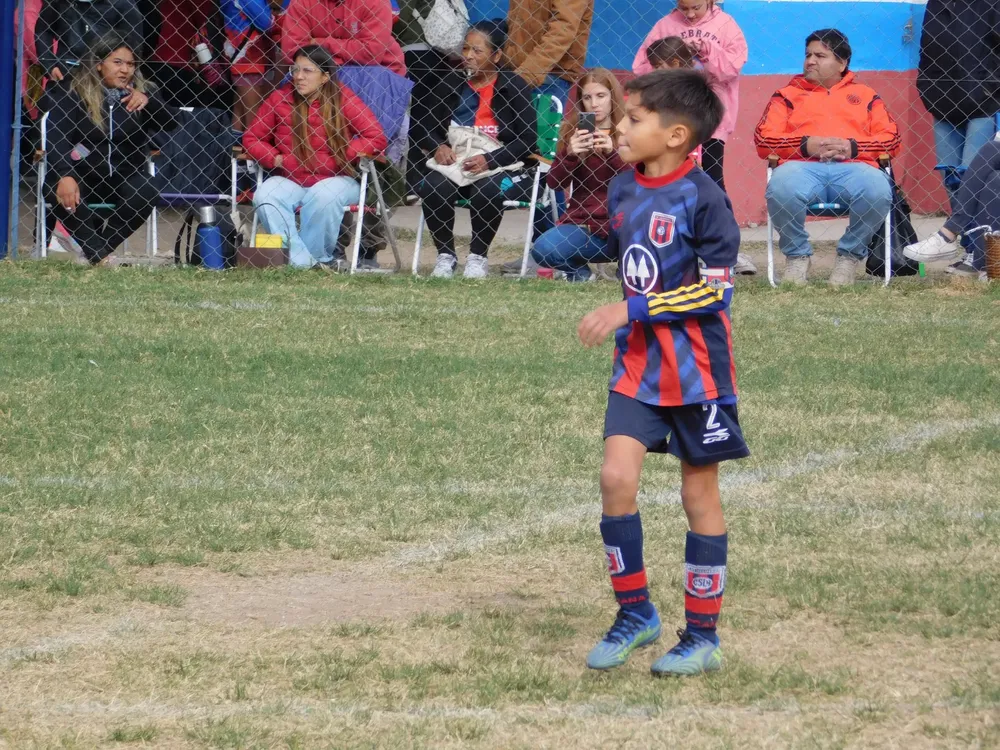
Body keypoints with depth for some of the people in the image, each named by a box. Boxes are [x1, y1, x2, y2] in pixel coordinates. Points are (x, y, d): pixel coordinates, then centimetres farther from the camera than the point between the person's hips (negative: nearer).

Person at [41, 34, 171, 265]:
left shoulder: (139, 93, 7)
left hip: (124, 177, 2)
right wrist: (64, 177, -35)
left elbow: (170, 127, -3)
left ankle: (98, 250, -18)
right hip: (81, 176, -2)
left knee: (146, 191, -30)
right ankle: (99, 254, -31)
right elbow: (56, 139, -16)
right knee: (59, 191, -34)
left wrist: (149, 102, -23)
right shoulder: (74, 93, -4)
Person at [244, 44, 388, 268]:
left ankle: (318, 255, -13)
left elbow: (377, 138, -9)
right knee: (265, 196, -28)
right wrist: (274, 158, -9)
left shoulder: (343, 99, -4)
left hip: (336, 179, -3)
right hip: (290, 180, 3)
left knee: (324, 195, -37)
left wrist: (341, 156, -15)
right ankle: (300, 260, -29)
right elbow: (251, 137, 9)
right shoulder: (279, 99, 4)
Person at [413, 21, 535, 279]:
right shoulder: (454, 85, 11)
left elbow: (527, 141, -7)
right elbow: (429, 129, 14)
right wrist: (438, 147, -9)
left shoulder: (512, 88, -1)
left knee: (487, 190, -37)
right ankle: (445, 255, -8)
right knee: (432, 187, -30)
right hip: (455, 164, 3)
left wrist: (489, 160, -20)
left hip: (500, 168, -3)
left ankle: (478, 256, -12)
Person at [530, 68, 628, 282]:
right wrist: (569, 154, -19)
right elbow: (554, 182, 0)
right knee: (543, 251, -26)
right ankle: (579, 270, 7)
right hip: (582, 222, 2)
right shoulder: (572, 131, 6)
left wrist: (613, 153, -23)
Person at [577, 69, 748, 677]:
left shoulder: (702, 199, -16)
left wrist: (632, 311, -21)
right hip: (637, 365, 6)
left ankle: (703, 637, 12)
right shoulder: (624, 191, 6)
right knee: (616, 478, -7)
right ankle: (635, 613, 9)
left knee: (700, 494, 4)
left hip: (697, 370, -6)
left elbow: (715, 290, -18)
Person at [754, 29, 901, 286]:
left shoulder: (865, 95, 27)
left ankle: (850, 255, -8)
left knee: (878, 191, -35)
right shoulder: (788, 95, 26)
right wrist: (804, 145, -5)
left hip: (854, 167, 0)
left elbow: (891, 138, 14)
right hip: (803, 167, 0)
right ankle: (797, 255, -10)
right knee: (781, 189, -37)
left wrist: (854, 147, -5)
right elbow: (763, 139, 11)